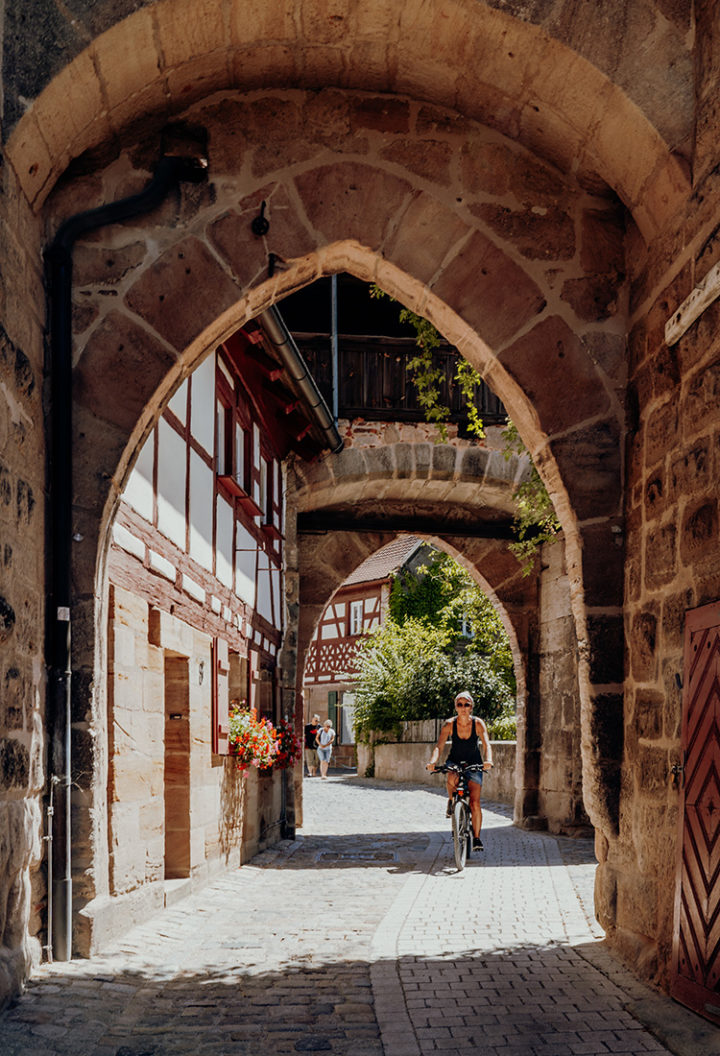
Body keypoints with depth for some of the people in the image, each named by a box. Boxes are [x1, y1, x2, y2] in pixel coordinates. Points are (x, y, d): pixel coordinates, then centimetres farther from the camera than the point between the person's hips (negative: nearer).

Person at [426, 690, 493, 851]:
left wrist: (488, 760, -45)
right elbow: (439, 746, -21)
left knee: (475, 803, -11)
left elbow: (486, 744, -25)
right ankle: (451, 802, -4)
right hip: (454, 762, 0)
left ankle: (476, 838, 3)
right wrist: (433, 761, -40)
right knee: (452, 779, -36)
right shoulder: (449, 724, -14)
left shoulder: (478, 723, -16)